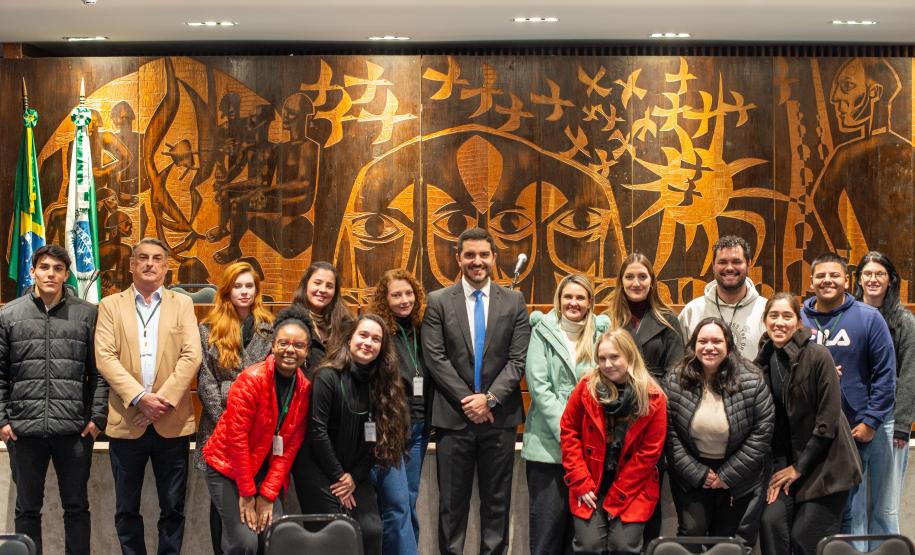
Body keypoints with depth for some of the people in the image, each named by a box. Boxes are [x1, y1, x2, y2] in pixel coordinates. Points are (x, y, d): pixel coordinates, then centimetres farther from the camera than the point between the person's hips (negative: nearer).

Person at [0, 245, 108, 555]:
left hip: (74, 429, -1)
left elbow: (98, 371, 4)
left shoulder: (87, 314, 4)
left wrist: (97, 417, -3)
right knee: (27, 509, 11)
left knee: (77, 507, 7)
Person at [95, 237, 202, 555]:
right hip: (126, 420, 0)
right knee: (126, 509, 8)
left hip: (172, 421, 0)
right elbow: (105, 358, -5)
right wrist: (140, 397, -16)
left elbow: (192, 355, -3)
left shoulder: (182, 304, 8)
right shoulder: (111, 305, 7)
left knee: (173, 508, 6)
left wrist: (164, 398, -14)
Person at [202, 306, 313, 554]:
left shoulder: (305, 388, -3)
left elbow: (291, 444, -3)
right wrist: (247, 493, -14)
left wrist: (268, 494, -8)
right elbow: (236, 437, -17)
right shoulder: (252, 379, -19)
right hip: (228, 466, -5)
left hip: (266, 471, 5)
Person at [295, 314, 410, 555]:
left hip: (356, 473, 5)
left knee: (371, 531, -7)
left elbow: (376, 439, 2)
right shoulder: (328, 377, -13)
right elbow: (317, 431, -15)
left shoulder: (380, 382, 3)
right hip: (320, 470, -5)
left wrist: (355, 477, -7)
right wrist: (338, 476, -12)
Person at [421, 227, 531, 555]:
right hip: (453, 417, -1)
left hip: (499, 416, 1)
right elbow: (435, 359, -4)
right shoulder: (438, 302, 3)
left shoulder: (514, 302, 6)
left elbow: (518, 359, -1)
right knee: (452, 503, 5)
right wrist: (466, 400, -11)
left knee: (497, 501, 8)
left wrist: (489, 398, -12)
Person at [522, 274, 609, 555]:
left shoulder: (600, 334, 8)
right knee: (547, 525, -1)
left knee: (578, 526, 8)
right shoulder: (543, 331, 2)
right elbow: (538, 386, -6)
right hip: (549, 445, -2)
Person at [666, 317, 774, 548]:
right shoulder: (675, 382, -8)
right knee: (691, 536, 2)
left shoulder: (751, 381, -12)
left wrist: (728, 475, -11)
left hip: (740, 478, -1)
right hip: (692, 475, 1)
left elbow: (763, 429, -11)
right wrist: (697, 473, -12)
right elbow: (669, 432, -6)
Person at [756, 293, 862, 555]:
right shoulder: (764, 362, 3)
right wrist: (779, 467, -6)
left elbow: (829, 418, -15)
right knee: (771, 521, -13)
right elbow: (771, 422, 5)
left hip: (826, 463, -4)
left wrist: (799, 467, -11)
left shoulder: (818, 356, -13)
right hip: (789, 461, 5)